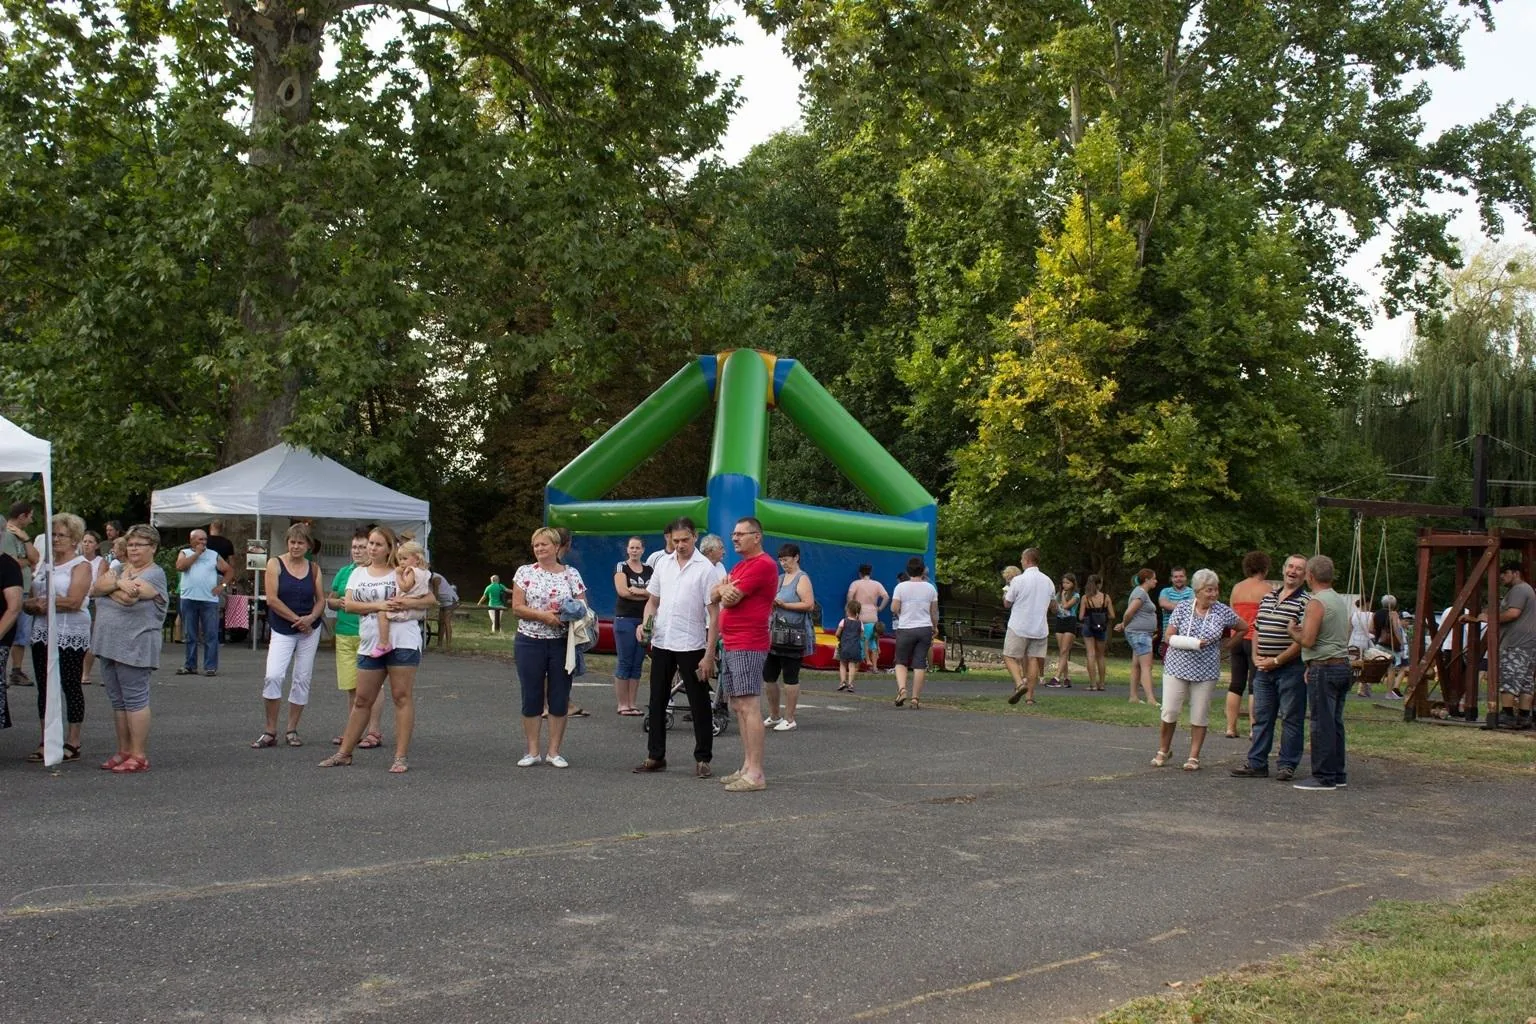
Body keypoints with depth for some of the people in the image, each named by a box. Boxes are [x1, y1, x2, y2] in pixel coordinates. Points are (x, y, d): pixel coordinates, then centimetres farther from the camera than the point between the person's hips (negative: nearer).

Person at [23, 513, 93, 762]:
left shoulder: (81, 566, -4)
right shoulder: (44, 565, 16)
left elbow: (74, 601, -18)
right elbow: (28, 602, 14)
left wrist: (43, 603, -10)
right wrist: (33, 605, -9)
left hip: (70, 636, -7)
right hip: (42, 633, 7)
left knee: (71, 686, -1)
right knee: (44, 686, 7)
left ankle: (72, 742, 3)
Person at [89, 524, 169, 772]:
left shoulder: (154, 574, -7)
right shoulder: (120, 568, 17)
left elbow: (128, 597, -22)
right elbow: (96, 588, 1)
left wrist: (111, 585, -6)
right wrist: (118, 583, -14)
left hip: (134, 647, -8)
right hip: (109, 645, 8)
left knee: (135, 700, -6)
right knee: (118, 701, 12)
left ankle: (139, 756, -2)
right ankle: (124, 751, 19)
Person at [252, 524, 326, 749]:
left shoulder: (314, 569, 6)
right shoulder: (275, 564, -2)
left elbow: (321, 600, 7)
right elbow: (272, 599, -9)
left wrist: (310, 618, -13)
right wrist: (297, 619, -12)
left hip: (310, 630, 3)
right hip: (282, 631, -3)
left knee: (302, 680, 5)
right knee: (273, 676, -16)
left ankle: (292, 731, 15)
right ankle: (270, 732, -5)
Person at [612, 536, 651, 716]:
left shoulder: (650, 569, 12)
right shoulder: (621, 567, 1)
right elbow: (622, 591, -12)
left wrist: (637, 591, -12)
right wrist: (647, 594, -7)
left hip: (644, 620, 4)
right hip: (625, 619, -4)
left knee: (638, 664, 5)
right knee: (625, 663, -4)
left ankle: (632, 703, 9)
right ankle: (622, 704, 0)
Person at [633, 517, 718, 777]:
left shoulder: (706, 568, -8)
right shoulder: (662, 564, 7)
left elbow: (714, 613, -9)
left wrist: (710, 654, -14)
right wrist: (644, 622, -5)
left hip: (691, 646, -5)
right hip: (661, 643, 5)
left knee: (699, 704, 2)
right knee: (657, 701, 11)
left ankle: (703, 759, 11)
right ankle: (655, 756, 20)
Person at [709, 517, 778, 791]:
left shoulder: (763, 565, -11)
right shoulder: (738, 567, 21)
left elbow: (730, 598, -15)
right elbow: (715, 596, 12)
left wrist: (724, 589, 5)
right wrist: (726, 589, -8)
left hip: (748, 647, -10)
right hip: (730, 645, 10)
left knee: (748, 707, -12)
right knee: (737, 707, 11)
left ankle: (755, 774, -13)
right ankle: (747, 767, 16)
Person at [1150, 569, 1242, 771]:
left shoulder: (1223, 612, 0)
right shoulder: (1182, 607, -3)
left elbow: (1244, 628, 14)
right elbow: (1168, 637, -5)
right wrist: (1194, 643, -16)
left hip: (1206, 671, 1)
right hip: (1177, 668, -1)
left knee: (1200, 716, 4)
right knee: (1169, 712, -1)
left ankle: (1194, 757, 14)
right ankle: (1163, 750, 18)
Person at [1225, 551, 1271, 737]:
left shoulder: (1236, 588, 11)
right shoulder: (1266, 588, -6)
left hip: (1237, 640, 5)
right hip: (1256, 640, -5)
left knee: (1236, 685, 9)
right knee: (1255, 686, -4)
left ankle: (1230, 727, 9)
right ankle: (1254, 729, -6)